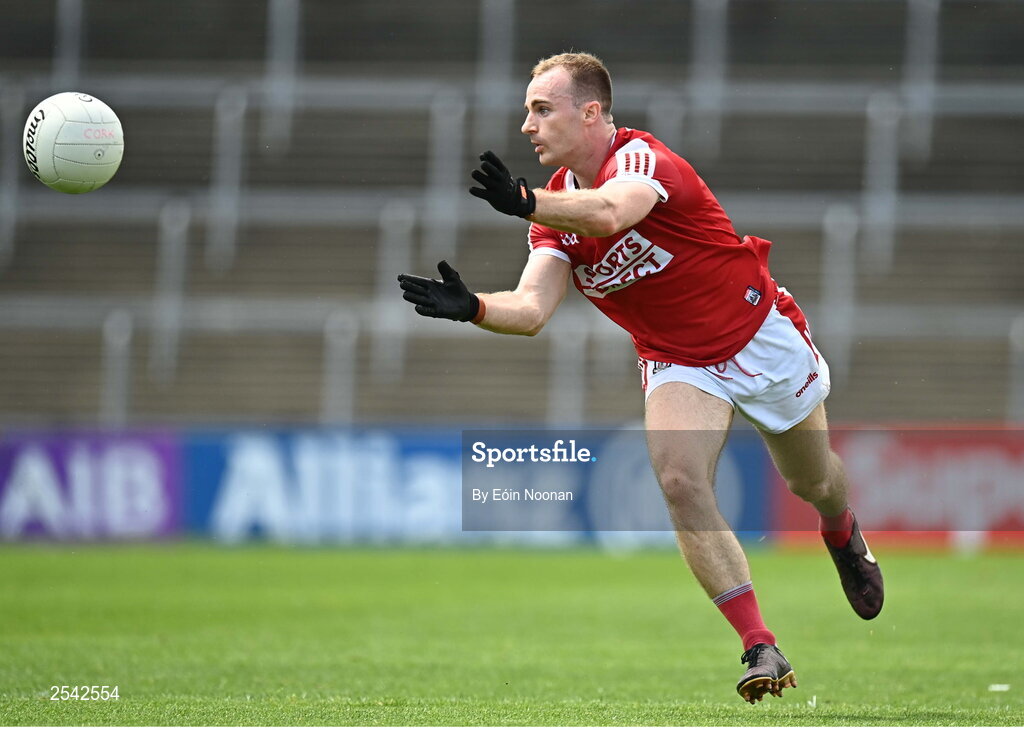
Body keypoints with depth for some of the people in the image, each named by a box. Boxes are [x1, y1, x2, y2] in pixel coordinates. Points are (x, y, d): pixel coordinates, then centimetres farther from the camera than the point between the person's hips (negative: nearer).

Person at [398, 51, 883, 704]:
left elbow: (609, 212, -52)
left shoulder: (640, 158, -27)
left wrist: (527, 204, -69)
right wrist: (472, 307, -39)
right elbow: (533, 308, -19)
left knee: (813, 483, 16)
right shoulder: (556, 208, -6)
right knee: (680, 481, -24)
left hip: (762, 335, -4)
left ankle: (845, 539, 55)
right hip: (677, 363, 4)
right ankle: (761, 650, -21)